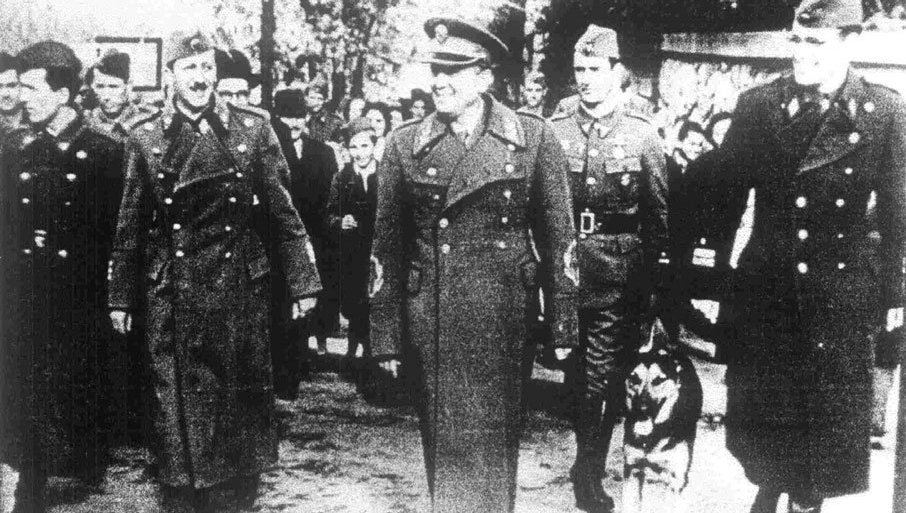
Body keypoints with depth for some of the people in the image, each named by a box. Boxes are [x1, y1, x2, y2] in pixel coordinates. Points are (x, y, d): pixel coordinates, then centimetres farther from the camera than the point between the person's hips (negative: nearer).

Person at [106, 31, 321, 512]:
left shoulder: (253, 129, 2)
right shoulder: (145, 139, 3)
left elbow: (282, 213, 2)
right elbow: (130, 226, 7)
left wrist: (302, 282, 0)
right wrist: (120, 297, 7)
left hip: (242, 288, 0)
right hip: (172, 295, 0)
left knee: (244, 395, 8)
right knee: (179, 400, 5)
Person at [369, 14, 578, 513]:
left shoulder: (533, 138, 0)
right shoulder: (405, 144, 3)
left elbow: (558, 236, 2)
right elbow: (387, 245, 4)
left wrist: (562, 323, -2)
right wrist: (385, 336, 2)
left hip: (504, 321, -1)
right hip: (429, 321, 1)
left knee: (494, 441, 8)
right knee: (442, 440, 8)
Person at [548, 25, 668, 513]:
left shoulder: (643, 135, -1)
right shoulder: (553, 131, 2)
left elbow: (658, 216, 2)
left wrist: (654, 281, 0)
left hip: (620, 277, -2)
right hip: (563, 265, 2)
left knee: (603, 376, -2)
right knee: (579, 373, 14)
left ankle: (588, 472, 15)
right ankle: (589, 468, 34)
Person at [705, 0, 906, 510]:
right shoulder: (757, 104, -2)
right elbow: (729, 195, 1)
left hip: (842, 295, -1)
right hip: (765, 288, 1)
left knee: (831, 409, 10)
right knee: (763, 406, 13)